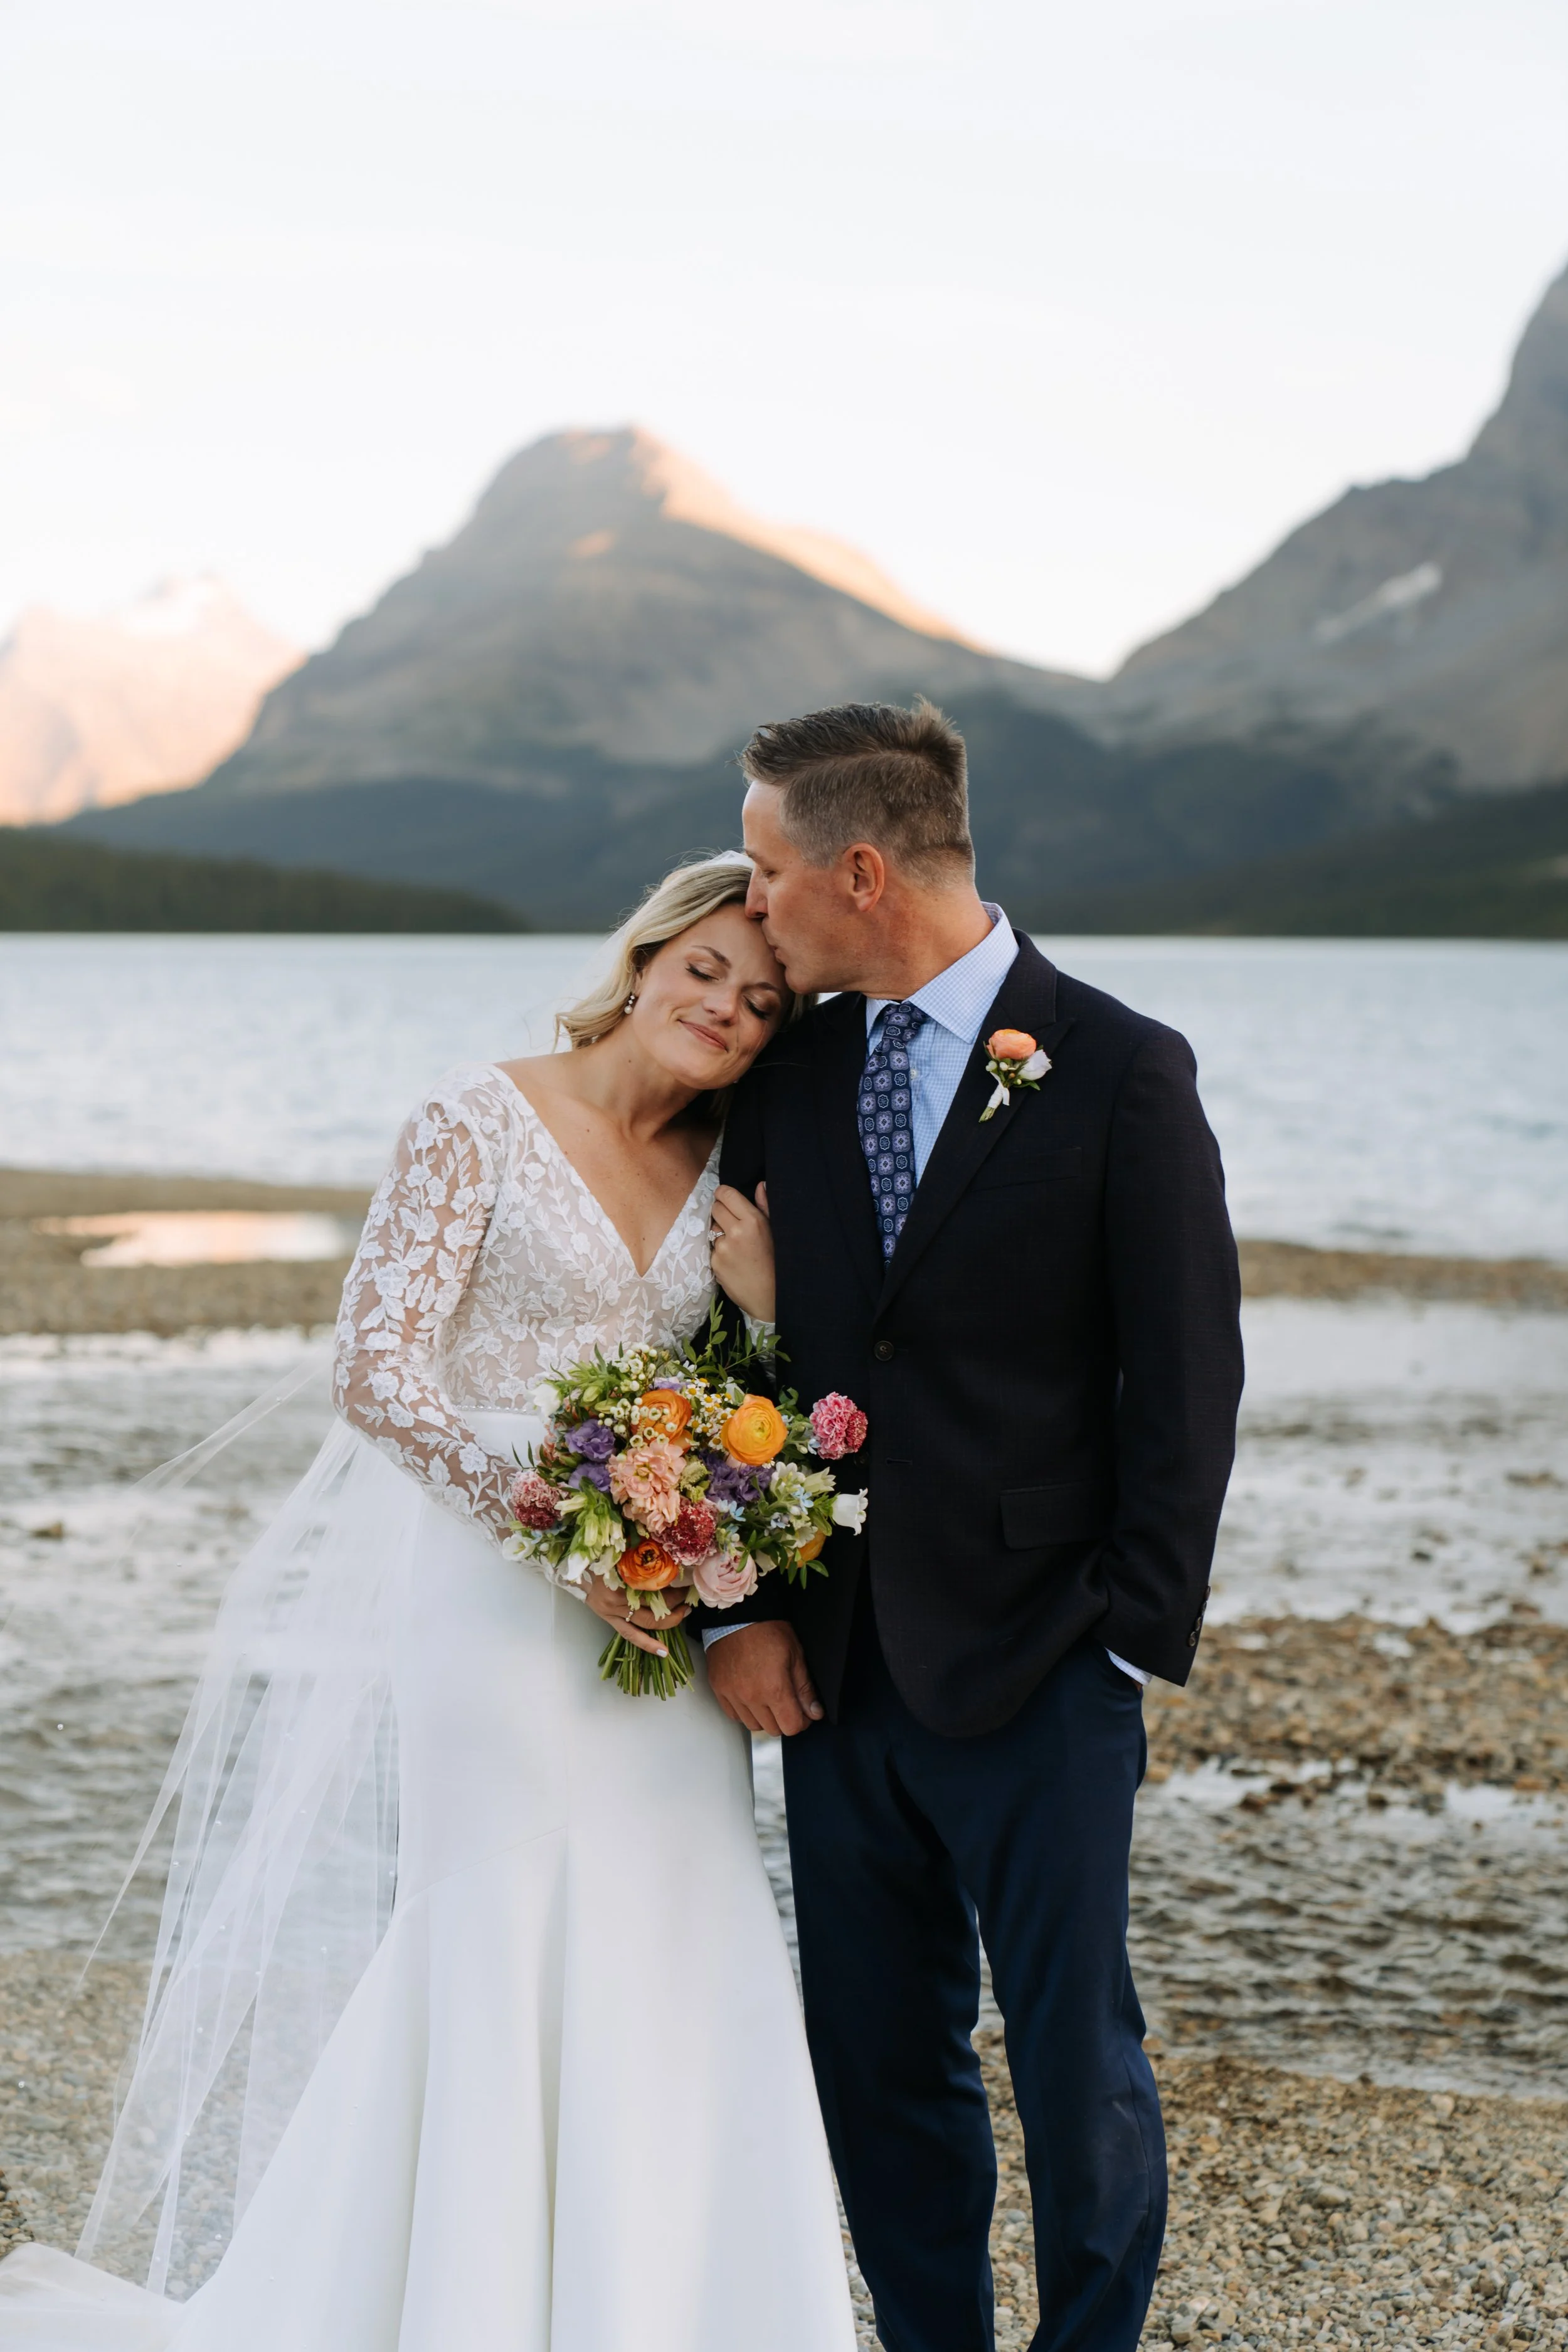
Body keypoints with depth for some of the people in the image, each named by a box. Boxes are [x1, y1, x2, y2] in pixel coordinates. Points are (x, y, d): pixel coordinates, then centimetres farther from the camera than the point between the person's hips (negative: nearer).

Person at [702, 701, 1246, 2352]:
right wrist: (739, 1608, 1)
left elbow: (1184, 1380, -6)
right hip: (838, 1663, 4)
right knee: (878, 2066, 12)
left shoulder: (1121, 1072, -7)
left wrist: (1136, 1639, -9)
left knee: (1079, 2073, 4)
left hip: (1039, 1673, -4)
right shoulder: (787, 1070, 6)